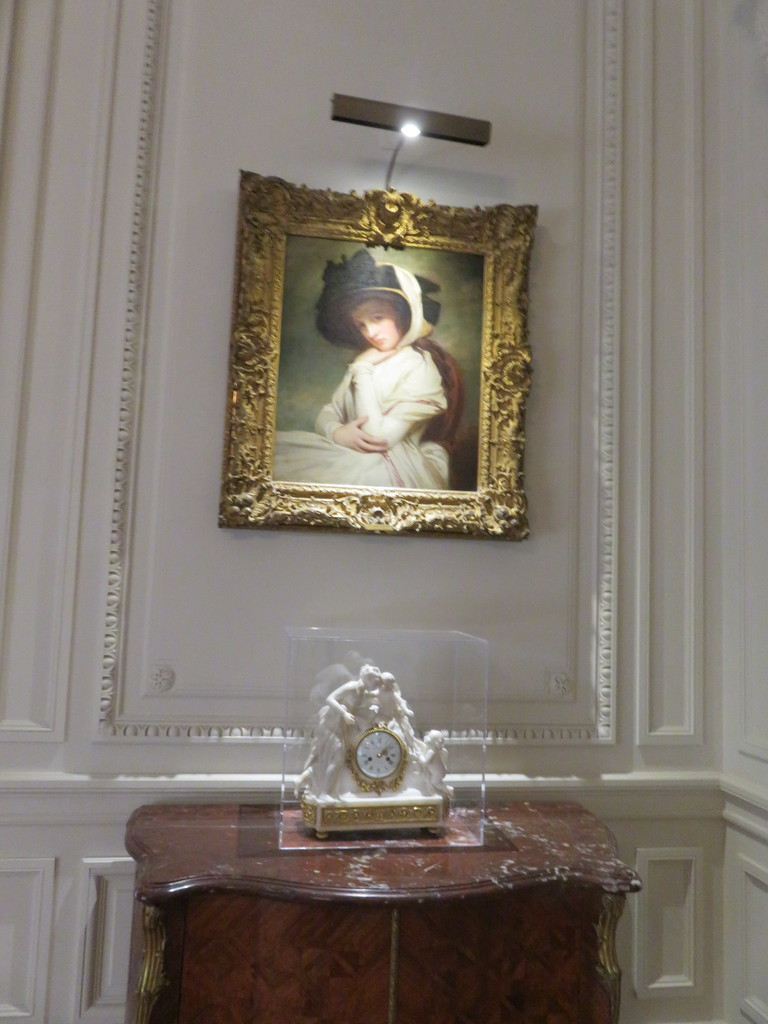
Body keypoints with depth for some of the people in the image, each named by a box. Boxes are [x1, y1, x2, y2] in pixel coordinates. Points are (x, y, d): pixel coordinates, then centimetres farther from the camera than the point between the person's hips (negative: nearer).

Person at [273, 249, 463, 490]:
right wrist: (337, 432, -14)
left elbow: (379, 436, -17)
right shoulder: (367, 359, 14)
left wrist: (362, 371, -9)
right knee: (278, 445, -14)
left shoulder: (421, 367, -11)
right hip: (358, 461, 7)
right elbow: (327, 414, 11)